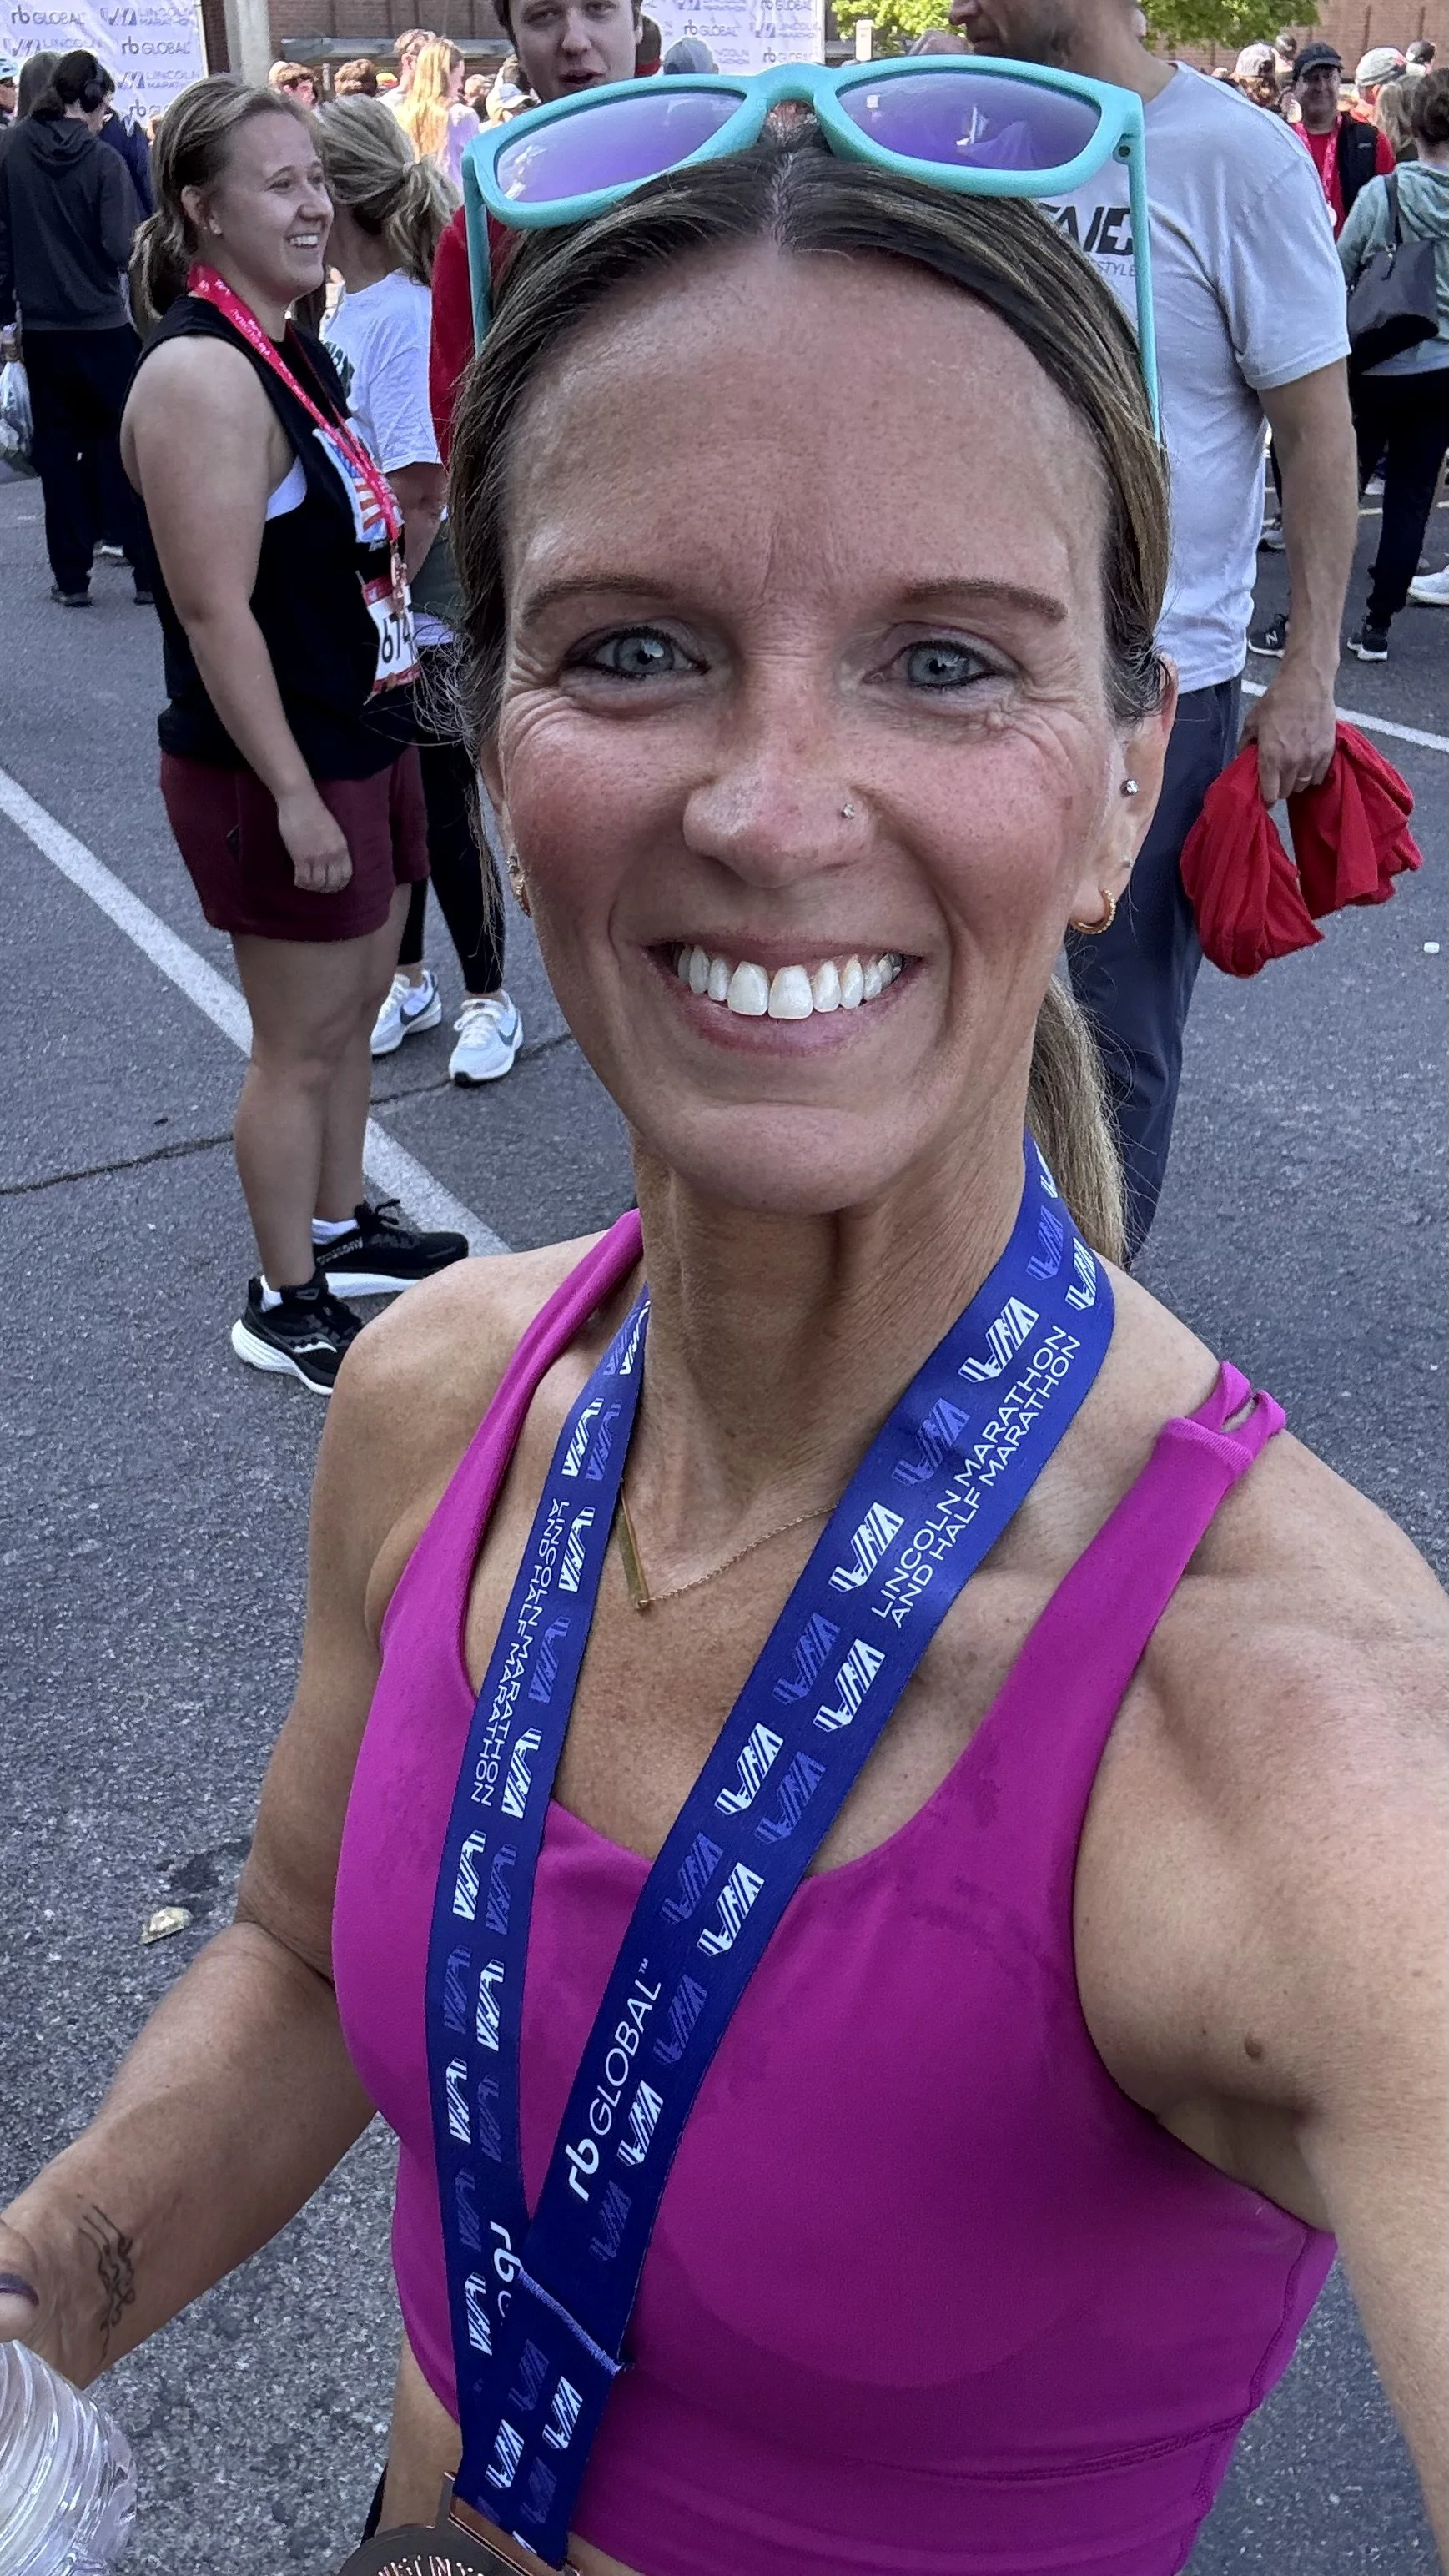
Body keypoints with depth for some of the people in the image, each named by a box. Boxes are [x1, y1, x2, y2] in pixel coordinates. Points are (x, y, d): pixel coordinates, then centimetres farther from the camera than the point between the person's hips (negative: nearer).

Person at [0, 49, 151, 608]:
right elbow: (123, 248, -14)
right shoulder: (104, 161, -10)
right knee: (122, 447, 7)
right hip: (104, 327, -2)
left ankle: (71, 578, 11)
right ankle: (149, 572, 7)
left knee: (58, 451, 9)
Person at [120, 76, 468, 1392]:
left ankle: (340, 1229, 38)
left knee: (357, 1002, 20)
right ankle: (285, 1305, 19)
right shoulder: (202, 373, -21)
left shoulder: (291, 346, 10)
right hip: (278, 772, -9)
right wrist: (293, 795, -24)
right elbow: (216, 608, -25)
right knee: (300, 1041, 2)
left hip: (361, 741, 9)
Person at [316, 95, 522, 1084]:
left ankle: (488, 999, 21)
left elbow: (421, 487, -22)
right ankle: (409, 981, 33)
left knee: (445, 817, 4)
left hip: (419, 624, -8)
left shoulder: (406, 315, -19)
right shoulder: (349, 311, 7)